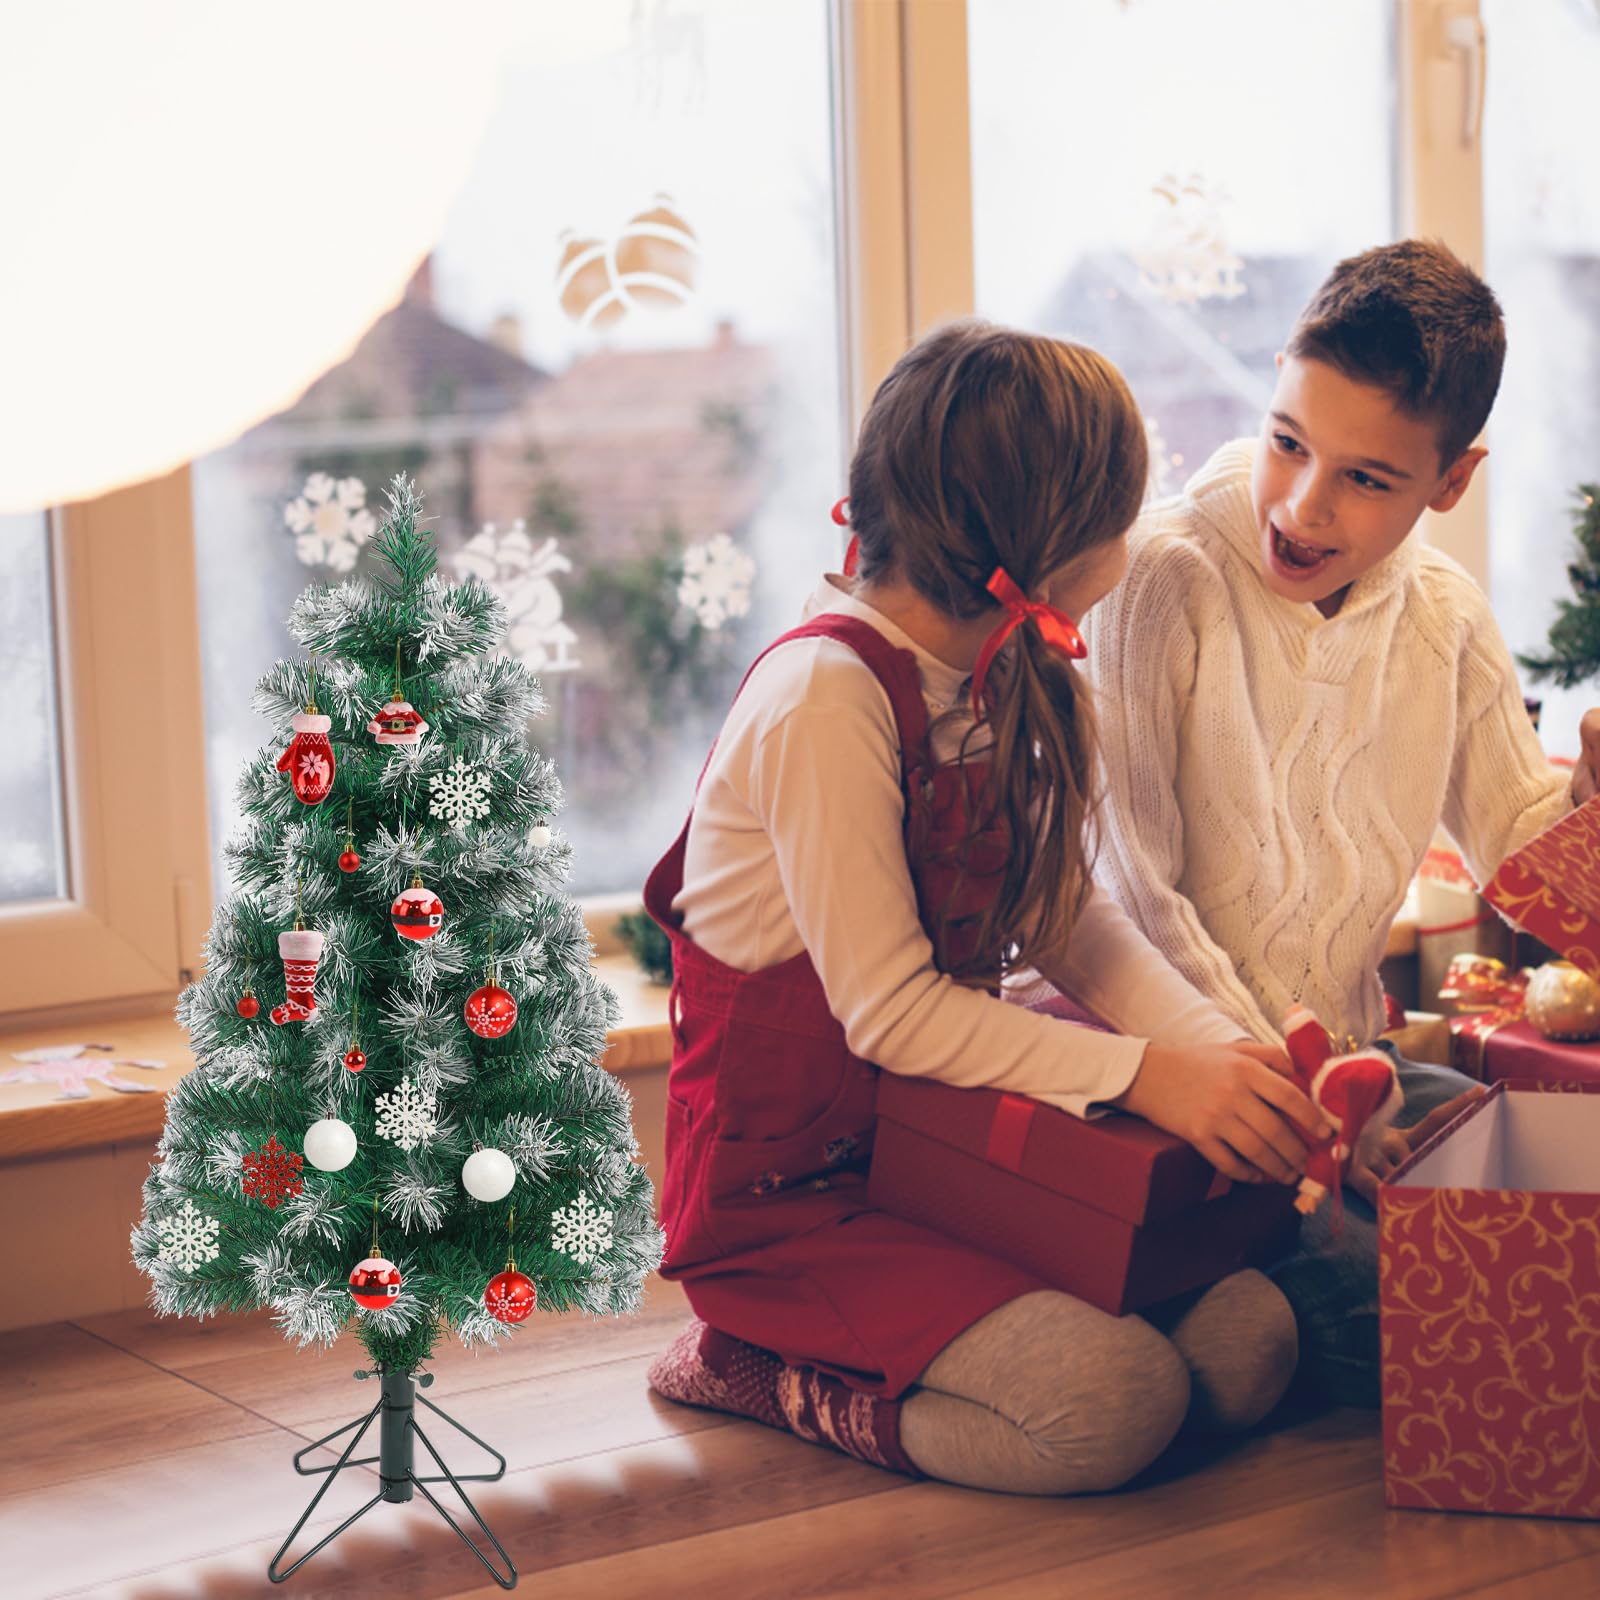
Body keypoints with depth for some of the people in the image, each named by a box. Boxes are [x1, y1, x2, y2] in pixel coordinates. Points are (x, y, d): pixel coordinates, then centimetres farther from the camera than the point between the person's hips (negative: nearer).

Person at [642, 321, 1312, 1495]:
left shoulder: (1000, 681, 7)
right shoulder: (826, 698, -22)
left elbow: (1071, 916, 2)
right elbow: (893, 1013, -22)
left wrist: (1226, 1052, -13)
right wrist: (1143, 1074, -25)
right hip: (791, 1201, -8)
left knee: (1248, 1345, -9)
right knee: (1117, 1402, -25)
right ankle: (765, 1372, -4)